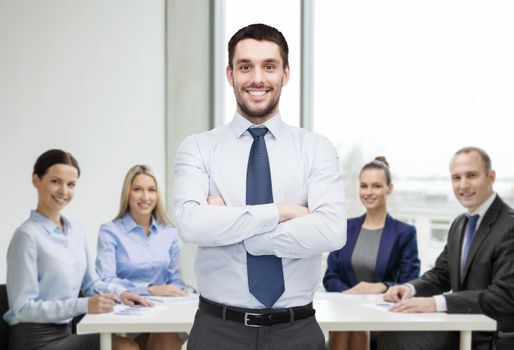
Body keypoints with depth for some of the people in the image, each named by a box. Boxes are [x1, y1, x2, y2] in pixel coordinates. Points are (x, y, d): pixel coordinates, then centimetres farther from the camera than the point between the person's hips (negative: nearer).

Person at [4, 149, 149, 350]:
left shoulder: (77, 231, 7)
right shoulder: (28, 235, -16)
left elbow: (90, 283, 18)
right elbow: (24, 308, -19)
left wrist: (119, 292, -2)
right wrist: (84, 305, -26)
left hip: (64, 333, 7)